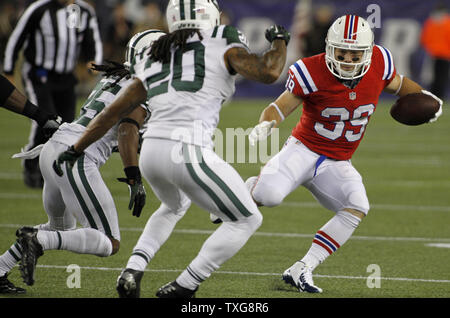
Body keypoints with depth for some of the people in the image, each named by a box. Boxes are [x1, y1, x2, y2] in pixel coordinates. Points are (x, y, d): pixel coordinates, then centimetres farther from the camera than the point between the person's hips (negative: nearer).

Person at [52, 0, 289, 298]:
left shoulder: (153, 60, 19)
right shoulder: (222, 44, 3)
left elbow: (115, 110, 21)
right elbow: (268, 72, -7)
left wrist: (76, 149, 29)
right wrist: (280, 42, 15)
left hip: (151, 150, 7)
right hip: (189, 152, -7)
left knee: (174, 206, 38)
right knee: (247, 220, 12)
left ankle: (133, 269, 16)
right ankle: (182, 287, 6)